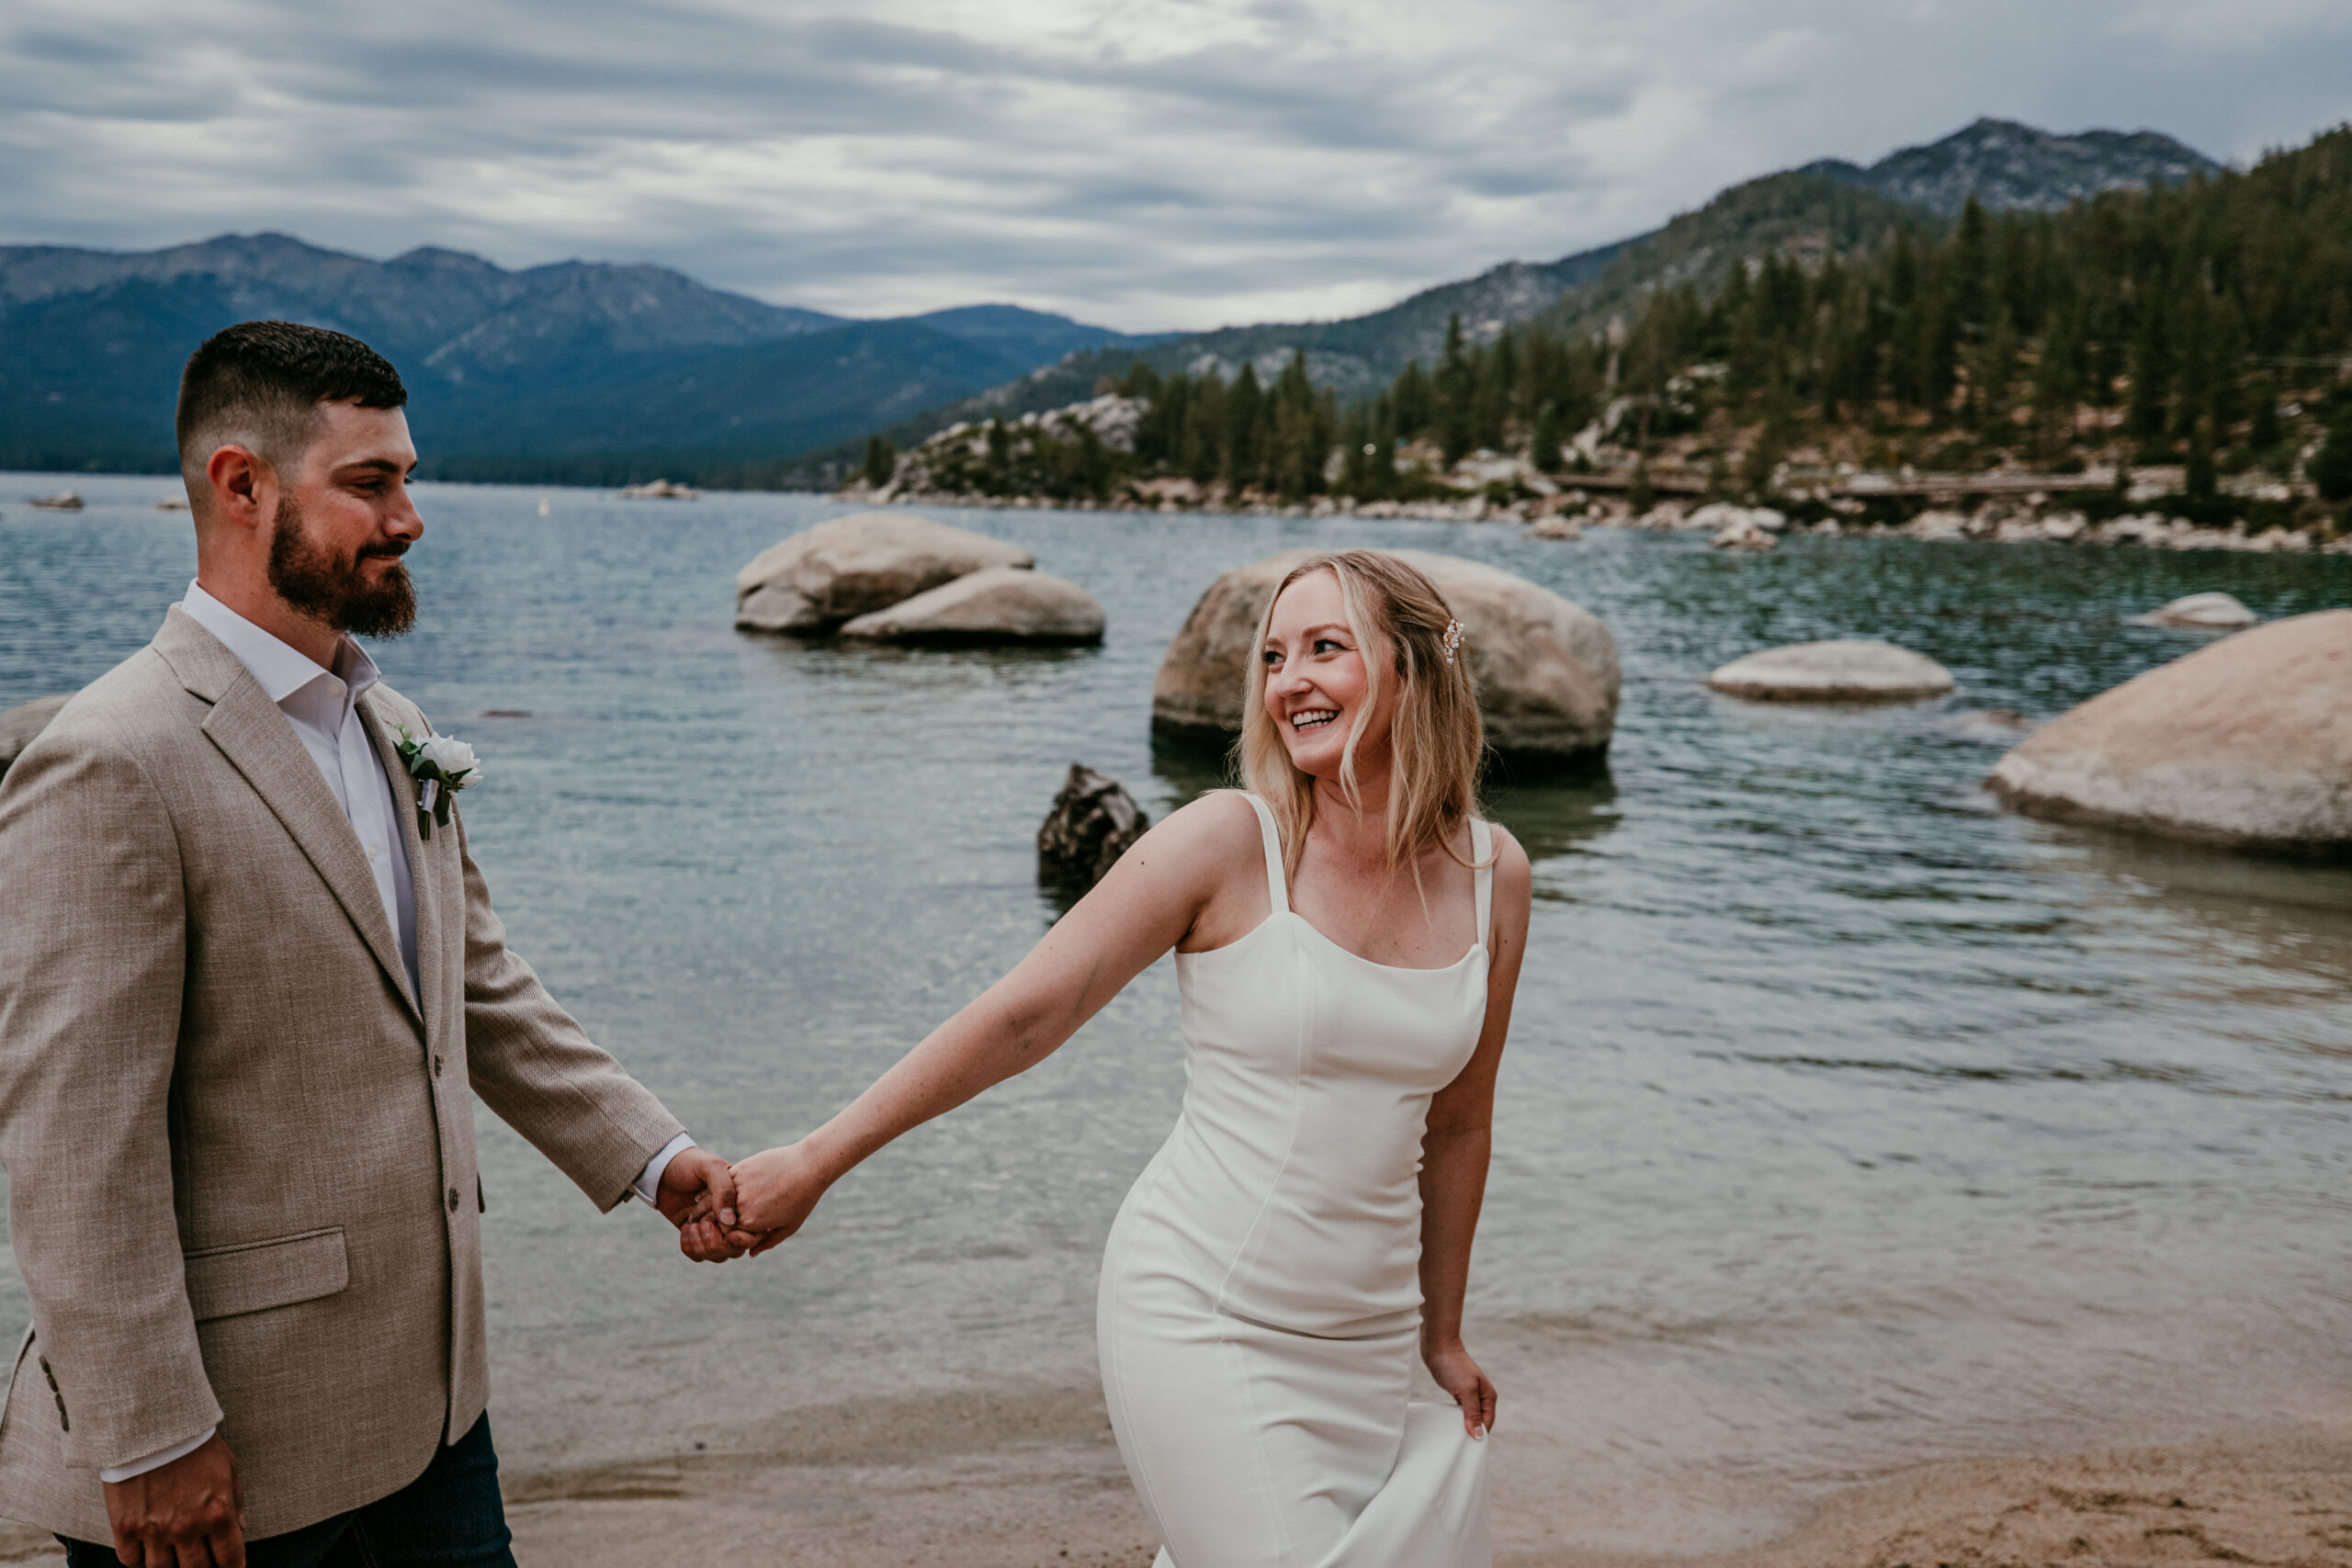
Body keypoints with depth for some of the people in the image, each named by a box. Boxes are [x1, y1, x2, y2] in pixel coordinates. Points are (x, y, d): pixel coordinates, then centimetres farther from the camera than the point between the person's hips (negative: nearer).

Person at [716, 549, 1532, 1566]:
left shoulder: (1492, 875, 1)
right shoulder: (1229, 843, -12)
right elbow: (1021, 1018, -9)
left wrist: (1442, 1334, 21)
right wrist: (813, 1164, -9)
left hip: (1364, 1344, 5)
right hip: (1202, 1318, -5)